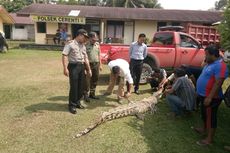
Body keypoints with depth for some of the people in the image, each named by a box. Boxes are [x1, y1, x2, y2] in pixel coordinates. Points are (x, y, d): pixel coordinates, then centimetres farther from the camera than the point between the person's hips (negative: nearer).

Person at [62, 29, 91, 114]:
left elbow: (85, 58, 20)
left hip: (82, 67, 7)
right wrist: (65, 68, -22)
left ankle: (77, 102, 26)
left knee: (80, 86, 11)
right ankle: (72, 105, 8)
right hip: (73, 66, -7)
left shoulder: (83, 46, 17)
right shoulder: (71, 44, -6)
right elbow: (64, 56, -14)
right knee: (74, 87, -4)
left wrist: (89, 69, 18)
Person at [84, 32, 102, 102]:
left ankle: (92, 93, 25)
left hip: (96, 64, 6)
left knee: (95, 80, 11)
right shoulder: (86, 45, -9)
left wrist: (100, 64, 13)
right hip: (89, 64, -6)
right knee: (87, 80, -2)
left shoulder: (97, 44, 10)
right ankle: (86, 95, 9)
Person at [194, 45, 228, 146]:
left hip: (211, 98, -9)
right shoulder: (210, 63, 8)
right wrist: (200, 92, 21)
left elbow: (218, 83, -28)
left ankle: (209, 139, 16)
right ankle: (204, 129, 44)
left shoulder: (220, 65, -23)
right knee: (204, 114, 24)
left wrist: (209, 97, -28)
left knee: (210, 117, 3)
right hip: (204, 95, 9)